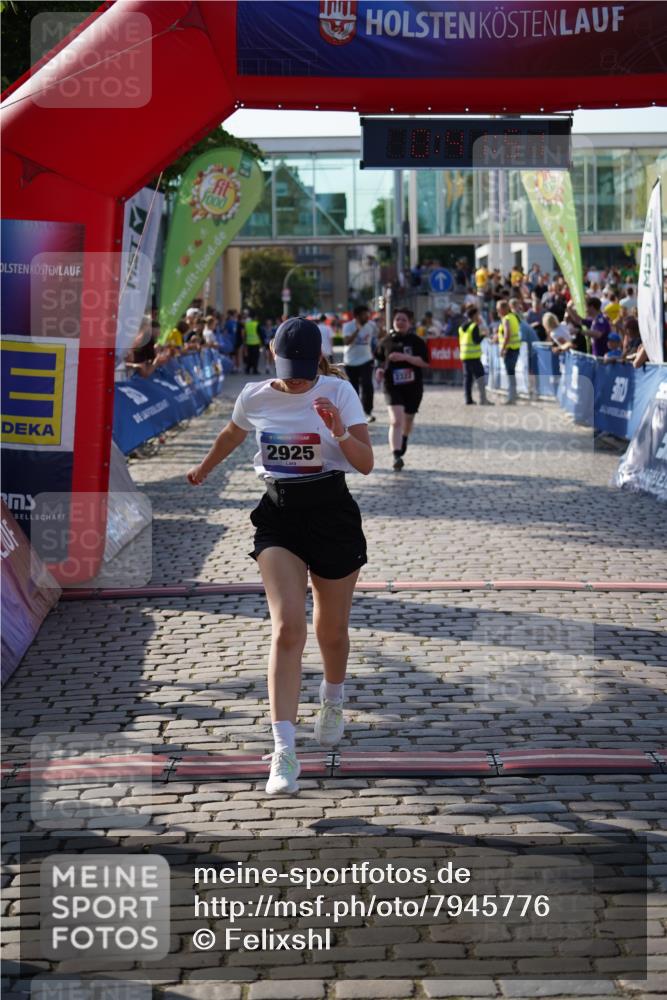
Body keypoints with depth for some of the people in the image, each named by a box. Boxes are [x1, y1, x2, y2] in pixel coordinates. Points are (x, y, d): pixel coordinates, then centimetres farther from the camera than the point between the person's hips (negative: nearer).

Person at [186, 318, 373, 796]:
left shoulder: (339, 392, -7)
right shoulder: (254, 397, 0)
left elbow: (366, 464, -12)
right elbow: (231, 436, 23)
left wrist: (341, 434, -30)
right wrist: (205, 469, 38)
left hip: (333, 513, 0)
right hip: (278, 516, 1)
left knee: (332, 631, 12)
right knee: (287, 629, -16)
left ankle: (333, 701, 46)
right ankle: (284, 751, -18)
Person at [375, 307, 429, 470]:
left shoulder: (416, 341, -2)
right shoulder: (386, 341, 3)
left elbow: (425, 362, -11)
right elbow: (381, 359, 18)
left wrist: (405, 357, -22)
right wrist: (380, 369, -3)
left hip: (413, 386, 1)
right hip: (392, 386, -1)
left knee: (408, 419, 18)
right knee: (396, 421, -18)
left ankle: (403, 440, 51)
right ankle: (396, 456, -25)